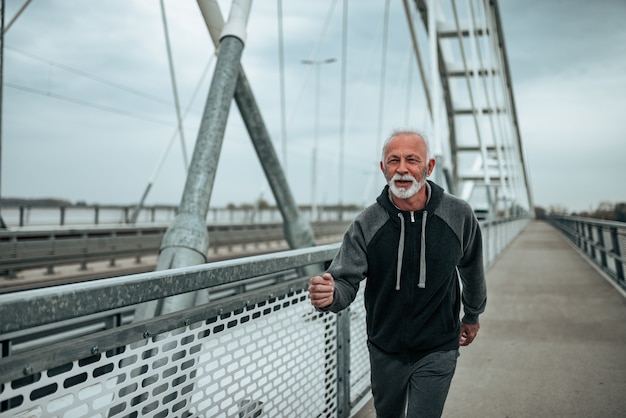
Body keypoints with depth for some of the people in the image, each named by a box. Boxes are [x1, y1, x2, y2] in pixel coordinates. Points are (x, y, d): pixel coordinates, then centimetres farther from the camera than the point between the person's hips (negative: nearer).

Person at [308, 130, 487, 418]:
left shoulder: (459, 215, -11)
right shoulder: (366, 224, -15)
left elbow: (471, 269, 6)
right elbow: (345, 280, -17)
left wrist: (472, 315, 20)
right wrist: (329, 294, -42)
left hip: (437, 351, -1)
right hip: (385, 351, 2)